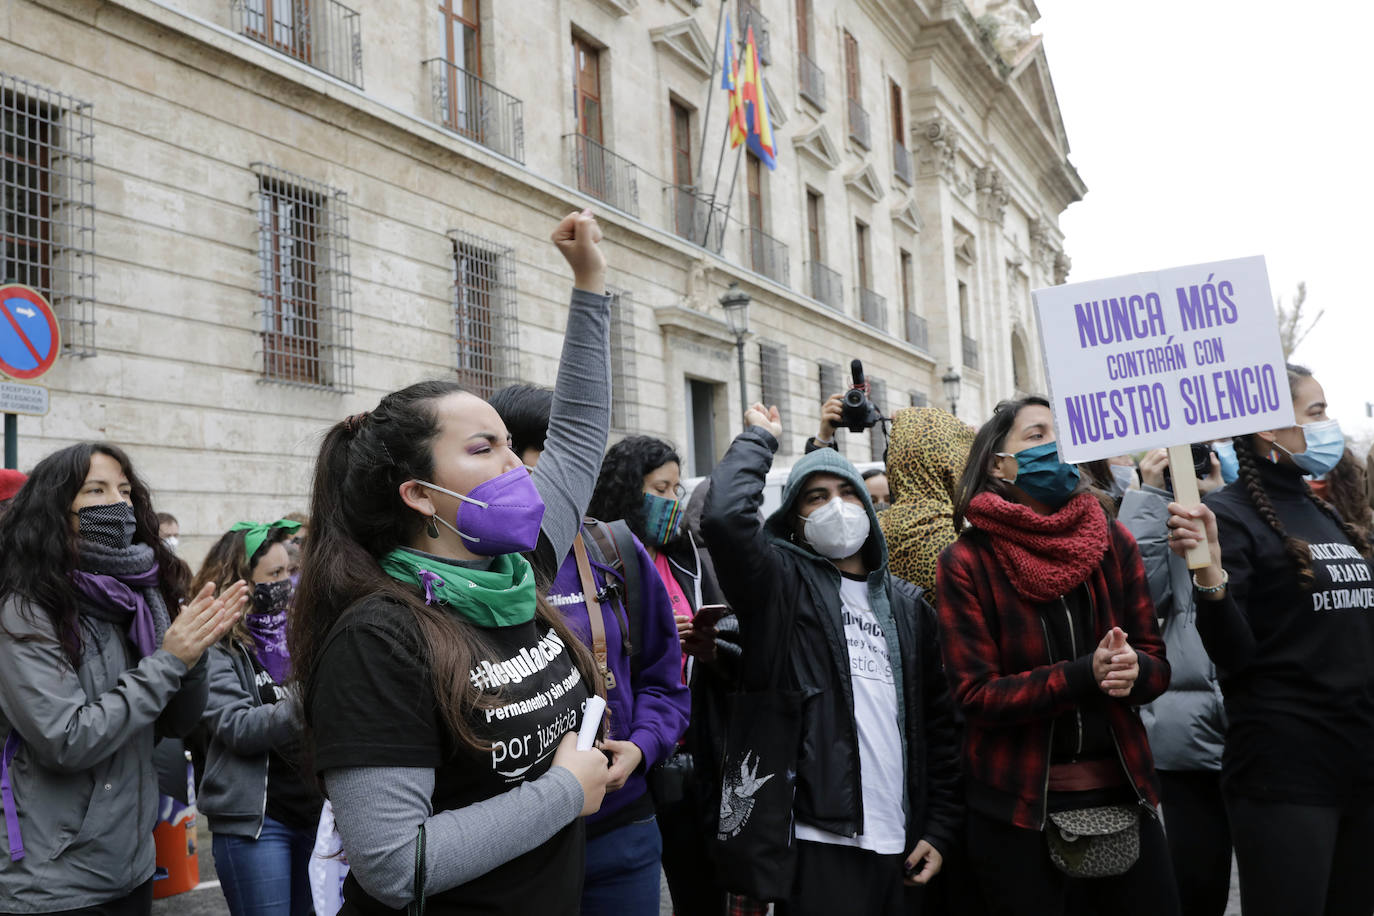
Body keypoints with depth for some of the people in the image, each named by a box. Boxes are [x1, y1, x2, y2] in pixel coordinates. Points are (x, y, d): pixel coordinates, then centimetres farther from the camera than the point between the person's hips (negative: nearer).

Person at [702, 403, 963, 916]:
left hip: (902, 846, 5)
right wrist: (759, 437, -4)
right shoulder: (782, 581, -1)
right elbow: (725, 516, -20)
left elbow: (938, 720, 13)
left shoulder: (907, 603, 14)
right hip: (821, 840, -5)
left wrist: (941, 828, 7)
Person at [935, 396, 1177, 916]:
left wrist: (1132, 670, -18)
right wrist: (1084, 675, -24)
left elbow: (1157, 664, 6)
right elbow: (975, 693, -12)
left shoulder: (1112, 543, 4)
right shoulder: (967, 562, -8)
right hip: (1018, 808, -3)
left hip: (1122, 793, 4)